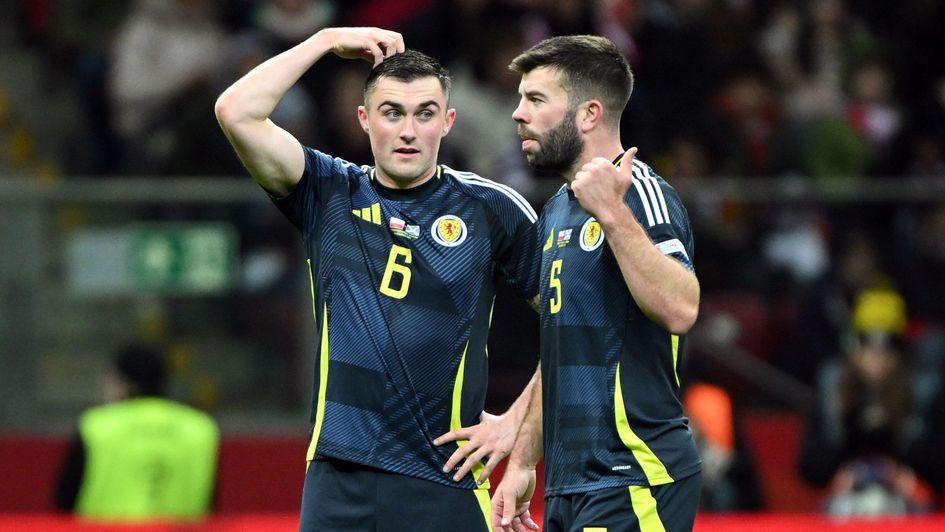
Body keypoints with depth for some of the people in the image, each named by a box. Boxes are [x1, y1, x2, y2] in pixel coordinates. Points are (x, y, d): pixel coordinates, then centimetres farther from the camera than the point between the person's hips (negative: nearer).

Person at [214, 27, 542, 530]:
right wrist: (328, 40, 1)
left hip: (443, 485, -1)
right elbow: (236, 112, -4)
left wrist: (515, 421, 3)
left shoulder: (490, 209, 3)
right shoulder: (329, 195, 8)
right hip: (335, 482, 1)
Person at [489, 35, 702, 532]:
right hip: (569, 487, 9)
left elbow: (679, 310, -28)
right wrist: (521, 463, 22)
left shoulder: (640, 193, -11)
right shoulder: (557, 211, 18)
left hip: (632, 484, -9)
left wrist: (612, 212, -31)